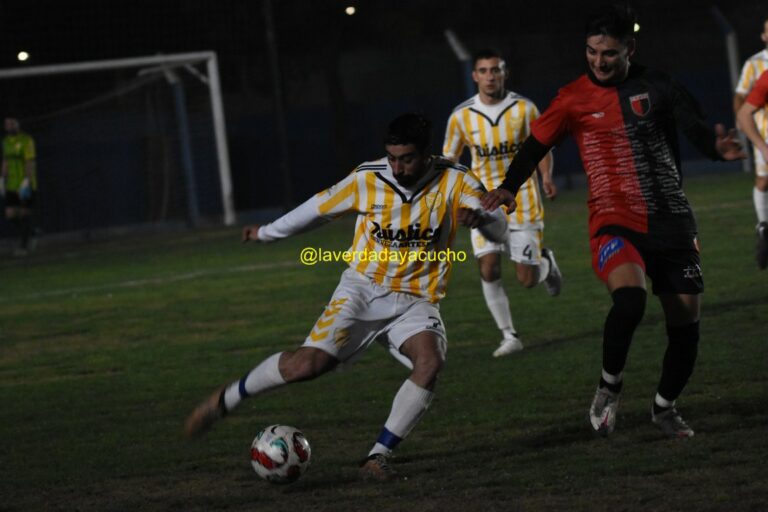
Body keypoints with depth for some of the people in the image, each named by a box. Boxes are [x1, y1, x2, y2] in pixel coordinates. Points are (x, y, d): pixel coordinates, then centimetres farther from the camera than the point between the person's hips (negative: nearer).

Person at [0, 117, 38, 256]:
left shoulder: (26, 140, -13)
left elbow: (30, 162, -18)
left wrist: (26, 182, -25)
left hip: (26, 185, -6)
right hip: (12, 186, 6)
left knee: (24, 213, -2)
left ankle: (23, 245, 5)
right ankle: (27, 235, 23)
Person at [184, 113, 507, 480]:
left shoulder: (454, 182, -9)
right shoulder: (367, 180, -7)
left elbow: (499, 229, -14)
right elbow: (319, 207, 9)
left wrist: (479, 216, -39)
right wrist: (267, 233, 22)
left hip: (414, 303, 1)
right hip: (363, 289, -1)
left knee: (430, 364, -30)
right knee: (309, 363, -20)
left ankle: (378, 458, -20)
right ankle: (226, 399, 3)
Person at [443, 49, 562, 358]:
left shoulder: (524, 109, -7)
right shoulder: (461, 117, -4)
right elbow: (449, 159, 8)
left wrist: (546, 177, -14)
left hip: (522, 201, -1)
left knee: (527, 279, -2)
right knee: (489, 269, -15)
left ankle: (547, 263, 36)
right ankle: (509, 336, -1)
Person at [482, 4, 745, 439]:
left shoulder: (656, 87, 2)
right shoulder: (574, 98, 3)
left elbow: (694, 124, -10)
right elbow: (538, 143, 7)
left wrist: (715, 144, -33)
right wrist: (509, 187, -9)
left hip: (672, 223, 2)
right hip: (615, 223, -2)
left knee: (686, 322, 2)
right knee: (629, 297, -30)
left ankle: (665, 406, 28)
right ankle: (610, 384, -4)